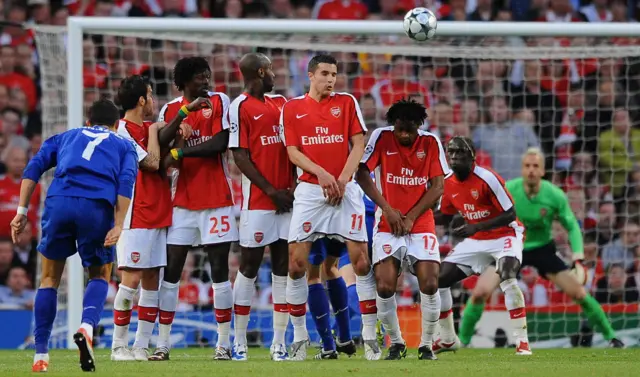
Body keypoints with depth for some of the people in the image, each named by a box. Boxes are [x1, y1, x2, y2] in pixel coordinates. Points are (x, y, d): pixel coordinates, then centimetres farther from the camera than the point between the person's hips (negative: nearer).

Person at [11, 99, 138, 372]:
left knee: (50, 278, 16)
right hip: (98, 207, -1)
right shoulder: (124, 145, 27)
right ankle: (86, 327, -11)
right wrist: (118, 225, -3)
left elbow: (34, 168, 14)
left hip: (58, 202, 1)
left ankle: (40, 356, 11)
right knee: (100, 275, 19)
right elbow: (126, 182, 6)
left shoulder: (65, 137, 32)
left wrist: (22, 211, 8)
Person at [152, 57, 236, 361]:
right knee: (171, 271, -1)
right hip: (183, 201, 2)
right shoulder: (170, 110, 7)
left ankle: (224, 343, 4)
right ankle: (162, 344, 3)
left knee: (219, 270, -1)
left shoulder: (218, 102, 0)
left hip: (216, 200, -2)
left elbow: (220, 143, -11)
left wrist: (180, 152, -14)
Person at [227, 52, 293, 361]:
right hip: (257, 200, -6)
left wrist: (294, 186, 2)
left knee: (284, 267, 4)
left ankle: (279, 343, 6)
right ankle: (239, 343, 4)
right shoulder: (240, 107, -5)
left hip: (285, 198, 6)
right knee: (249, 267, -1)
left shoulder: (280, 103, 15)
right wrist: (271, 191, -11)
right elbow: (240, 156, -9)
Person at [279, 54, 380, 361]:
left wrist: (343, 178, -10)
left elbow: (358, 144, 3)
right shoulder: (292, 108, 7)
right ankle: (299, 336, 3)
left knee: (361, 260, -6)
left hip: (345, 188, 0)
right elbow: (292, 151, 1)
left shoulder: (346, 102, 8)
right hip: (309, 190, 0)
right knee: (296, 262, -7)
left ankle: (370, 336, 0)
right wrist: (321, 173, -13)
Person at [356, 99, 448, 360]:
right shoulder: (381, 138, -3)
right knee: (384, 287, -15)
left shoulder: (430, 143, 0)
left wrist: (411, 217, -10)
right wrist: (387, 209, -12)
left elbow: (438, 186, -2)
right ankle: (396, 343, 6)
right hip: (388, 226, 0)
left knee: (430, 284, -15)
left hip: (421, 224, 1)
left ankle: (426, 345, 2)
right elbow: (361, 174, -5)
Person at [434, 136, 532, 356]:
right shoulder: (449, 183, -2)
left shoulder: (486, 179, -23)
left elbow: (510, 214, -22)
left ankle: (522, 341, -29)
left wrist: (475, 227, -30)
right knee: (439, 279, 3)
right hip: (476, 240, 7)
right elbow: (445, 216, 14)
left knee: (507, 278, -33)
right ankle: (448, 339, 20)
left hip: (505, 235, -7)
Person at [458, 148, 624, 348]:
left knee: (578, 293, -7)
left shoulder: (555, 195, -18)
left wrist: (578, 260, -17)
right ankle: (462, 341, 0)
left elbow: (572, 227, -6)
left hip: (542, 249, 1)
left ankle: (610, 336, 13)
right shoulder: (506, 191, -20)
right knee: (480, 292, -19)